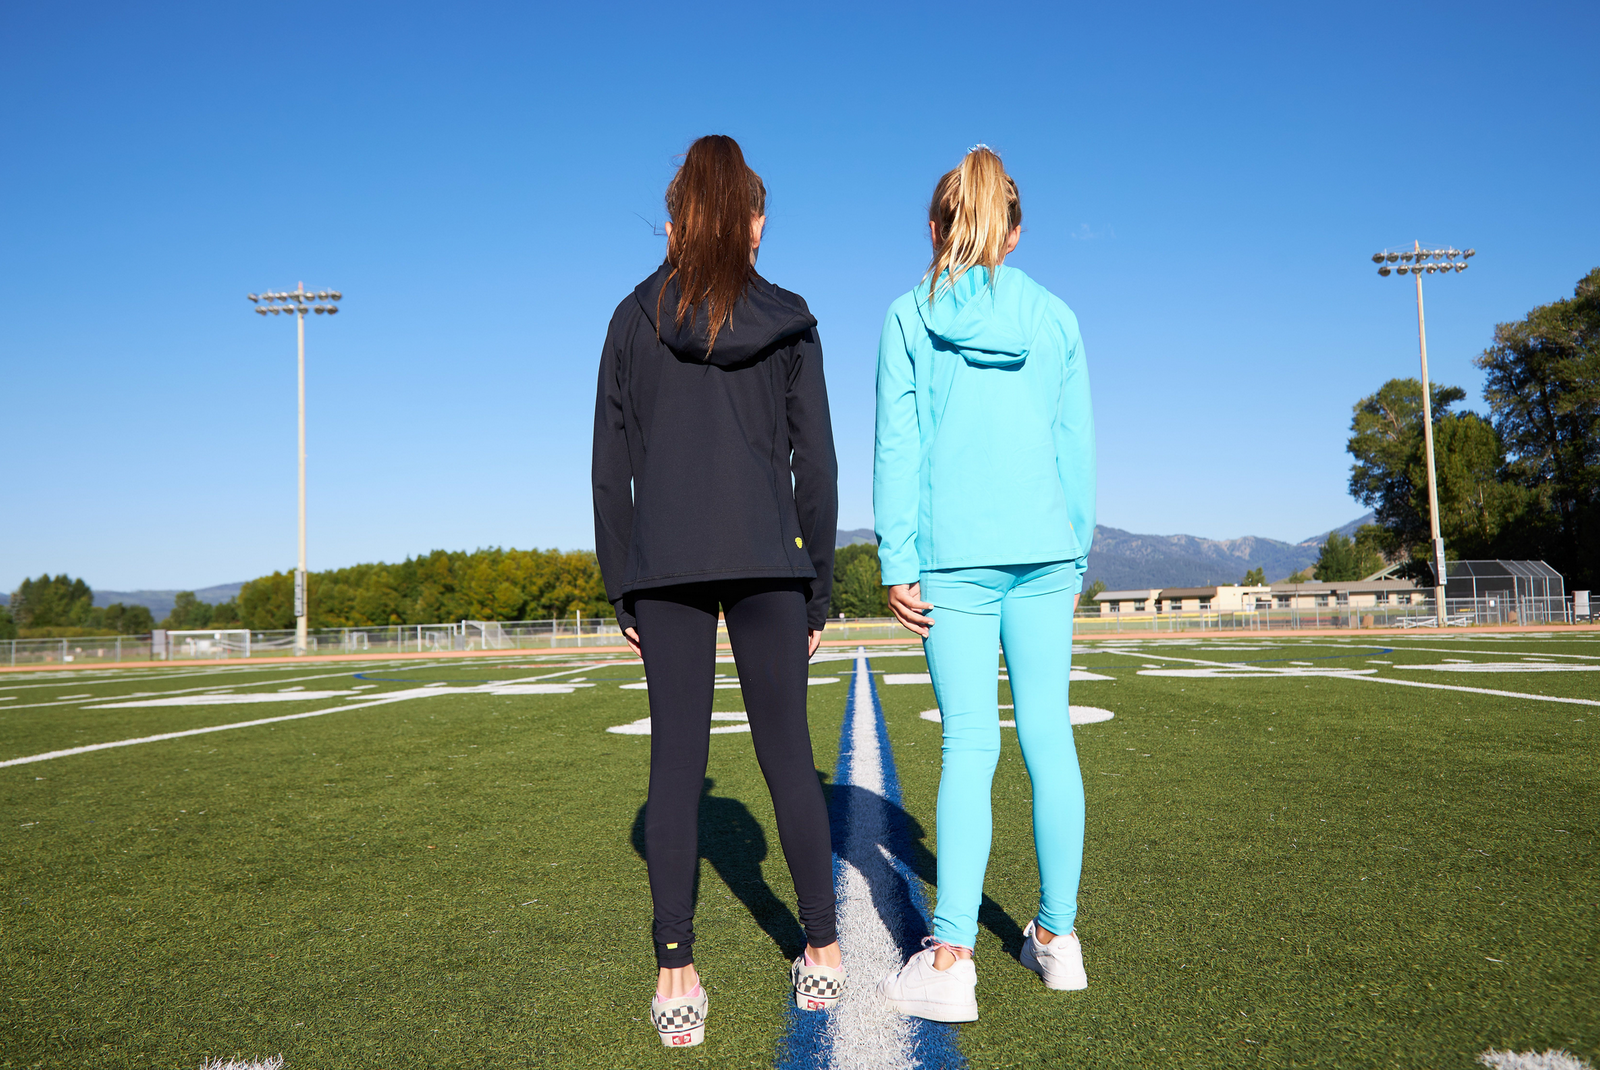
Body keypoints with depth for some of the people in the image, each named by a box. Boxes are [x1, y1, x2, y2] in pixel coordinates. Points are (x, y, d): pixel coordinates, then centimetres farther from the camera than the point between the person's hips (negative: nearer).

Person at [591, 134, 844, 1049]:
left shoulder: (635, 321, 5)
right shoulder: (790, 324, 5)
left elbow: (611, 469, 3)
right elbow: (817, 468, 3)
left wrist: (621, 589, 9)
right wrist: (818, 593, 9)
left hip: (665, 566, 0)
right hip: (767, 562, 0)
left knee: (676, 759, 3)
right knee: (788, 754, 8)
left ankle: (678, 979, 6)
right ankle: (823, 954, 19)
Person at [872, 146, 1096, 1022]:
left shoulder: (910, 317, 2)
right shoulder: (1056, 318, 8)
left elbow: (898, 448, -3)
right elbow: (1077, 448, 9)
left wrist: (897, 562, -1)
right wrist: (1077, 555, 16)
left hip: (953, 555, -2)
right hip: (1043, 551, 2)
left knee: (969, 742, -2)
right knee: (1048, 734, 8)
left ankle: (949, 959, -4)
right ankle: (1057, 936, 18)